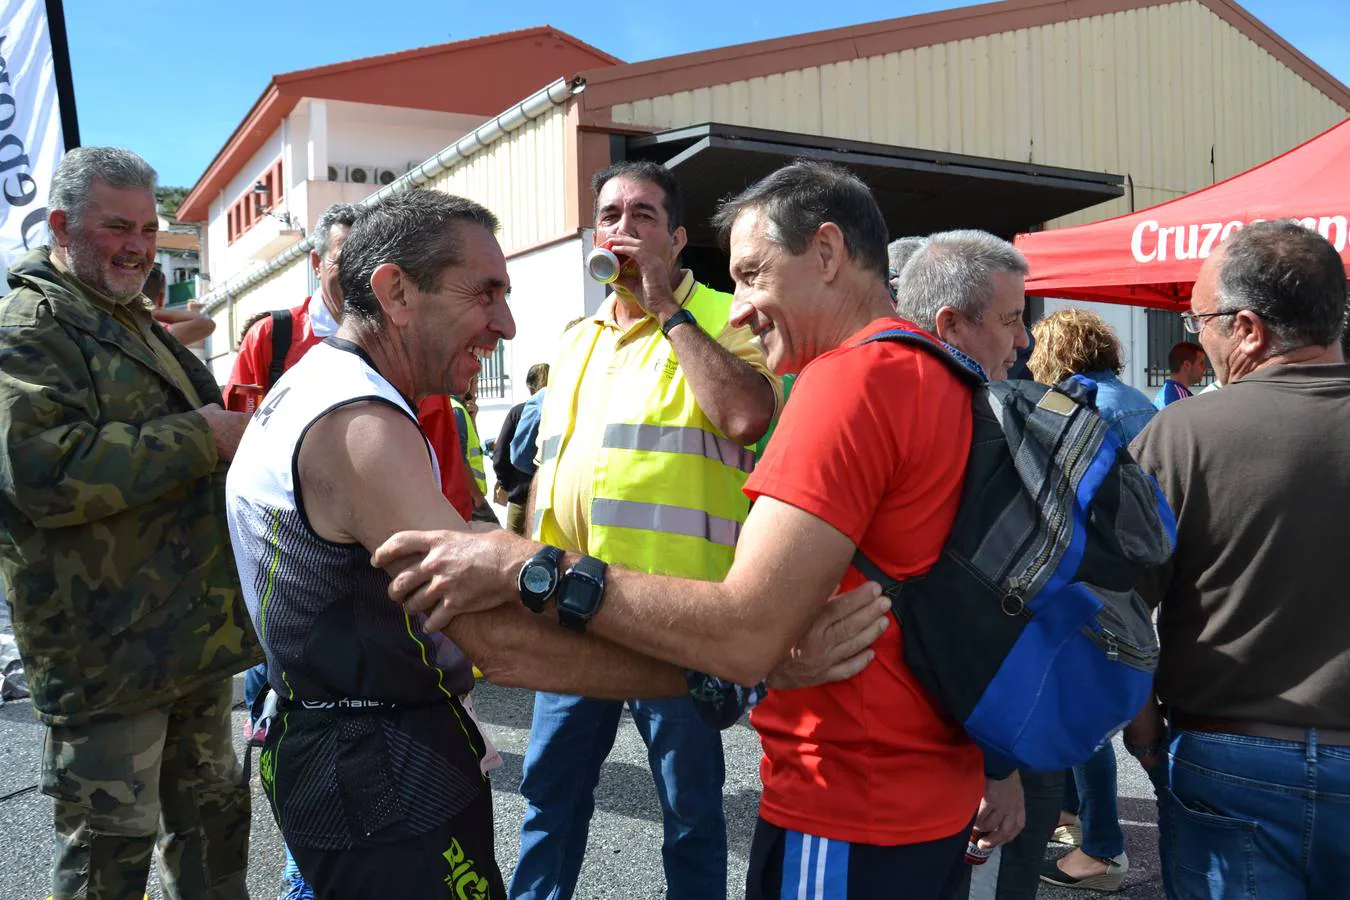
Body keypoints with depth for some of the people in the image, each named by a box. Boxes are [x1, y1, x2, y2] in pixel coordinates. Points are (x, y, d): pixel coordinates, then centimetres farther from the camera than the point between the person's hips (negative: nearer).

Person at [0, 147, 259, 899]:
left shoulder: (138, 324, 18)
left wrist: (234, 431, 8)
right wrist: (202, 436, -22)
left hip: (196, 633, 9)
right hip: (110, 651, -9)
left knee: (213, 816, 20)